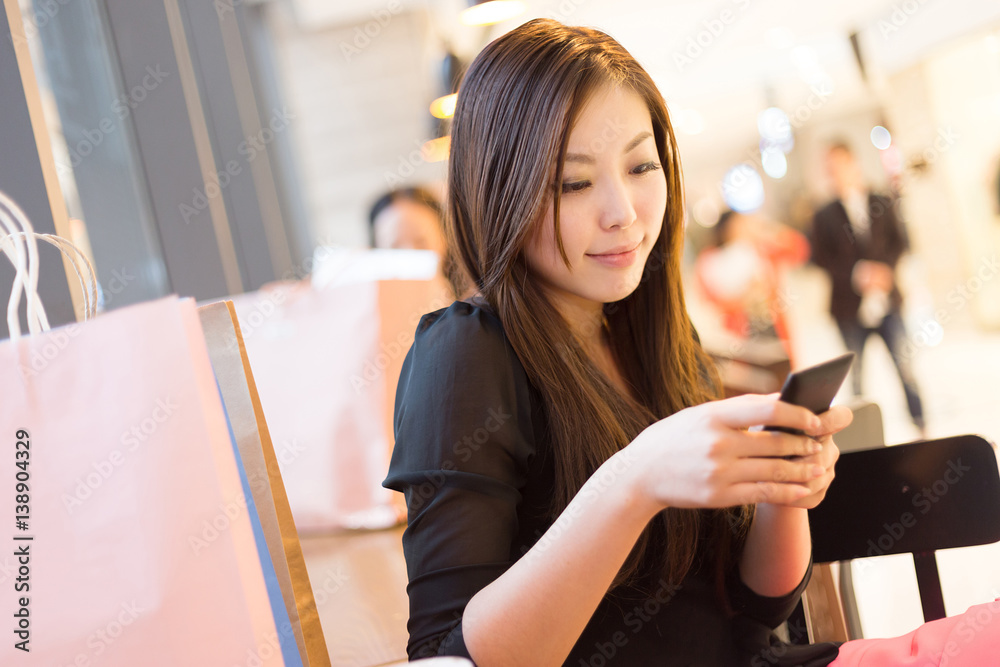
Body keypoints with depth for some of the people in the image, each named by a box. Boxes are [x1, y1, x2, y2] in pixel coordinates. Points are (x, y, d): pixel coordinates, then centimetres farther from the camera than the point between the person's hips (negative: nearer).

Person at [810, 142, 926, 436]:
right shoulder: (824, 217, 3)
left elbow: (900, 241, 6)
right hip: (850, 306, -1)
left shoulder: (882, 204, 8)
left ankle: (921, 426, 9)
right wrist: (855, 273, -15)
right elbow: (820, 258, -2)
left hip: (886, 299, 1)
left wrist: (884, 267, -13)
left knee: (904, 364, -2)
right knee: (855, 374, 4)